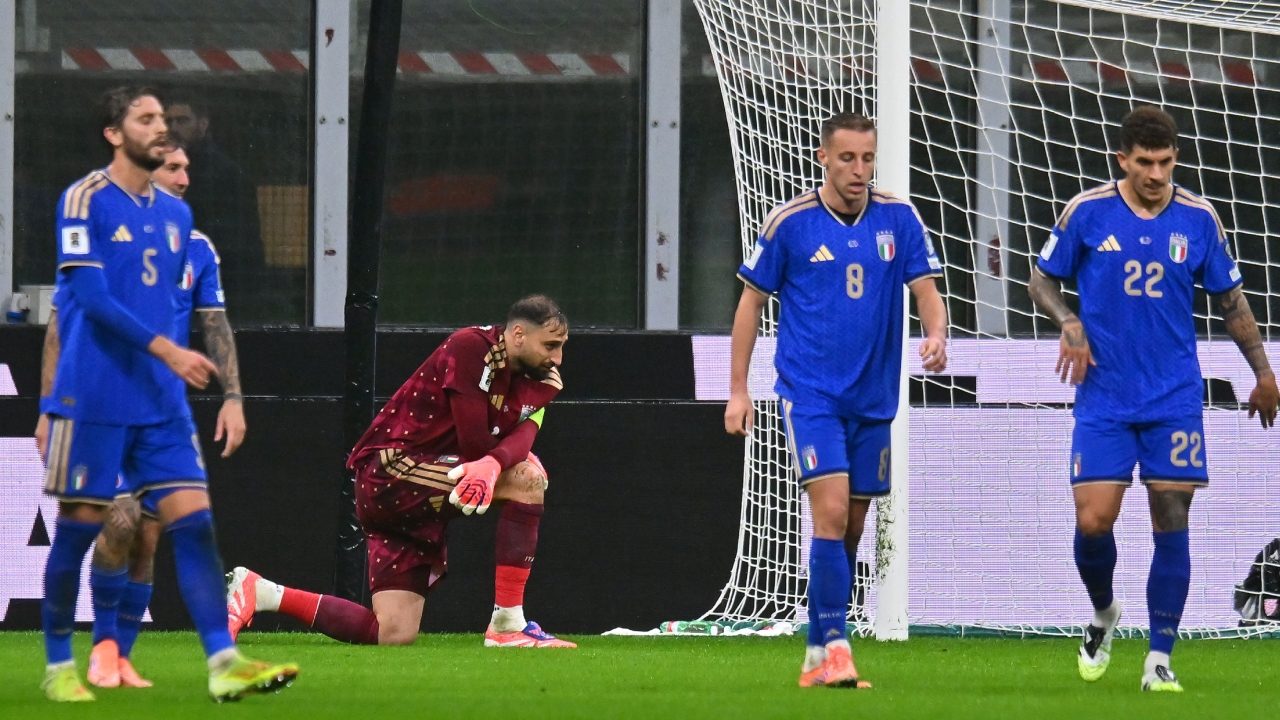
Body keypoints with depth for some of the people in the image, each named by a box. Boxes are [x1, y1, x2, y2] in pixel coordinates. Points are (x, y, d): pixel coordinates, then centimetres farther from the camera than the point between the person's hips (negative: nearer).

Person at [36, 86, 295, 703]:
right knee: (78, 528, 1)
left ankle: (223, 663, -12)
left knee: (193, 522, -6)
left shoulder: (175, 214, 15)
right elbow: (91, 298, -15)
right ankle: (58, 667, 12)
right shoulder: (86, 201, -7)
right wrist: (166, 351, -21)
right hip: (93, 398, -6)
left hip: (161, 401, 6)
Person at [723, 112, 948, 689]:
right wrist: (737, 391, 1)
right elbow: (752, 300, 3)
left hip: (873, 398, 4)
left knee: (851, 530, 9)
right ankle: (835, 647, -18)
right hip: (810, 394, -4)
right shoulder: (790, 222, -5)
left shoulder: (898, 218, 1)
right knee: (832, 513, -19)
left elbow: (925, 289, 0)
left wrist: (936, 336, -23)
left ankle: (817, 655, 20)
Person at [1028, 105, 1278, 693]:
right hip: (1104, 398, -1)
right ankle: (1103, 615, 25)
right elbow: (1043, 279, 7)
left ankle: (1159, 661, 4)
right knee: (1092, 521, -7)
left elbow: (1230, 299, 12)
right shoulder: (1087, 212, -4)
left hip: (1174, 398, 1)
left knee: (1171, 525, -4)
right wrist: (1069, 323, -12)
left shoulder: (1198, 219, 0)